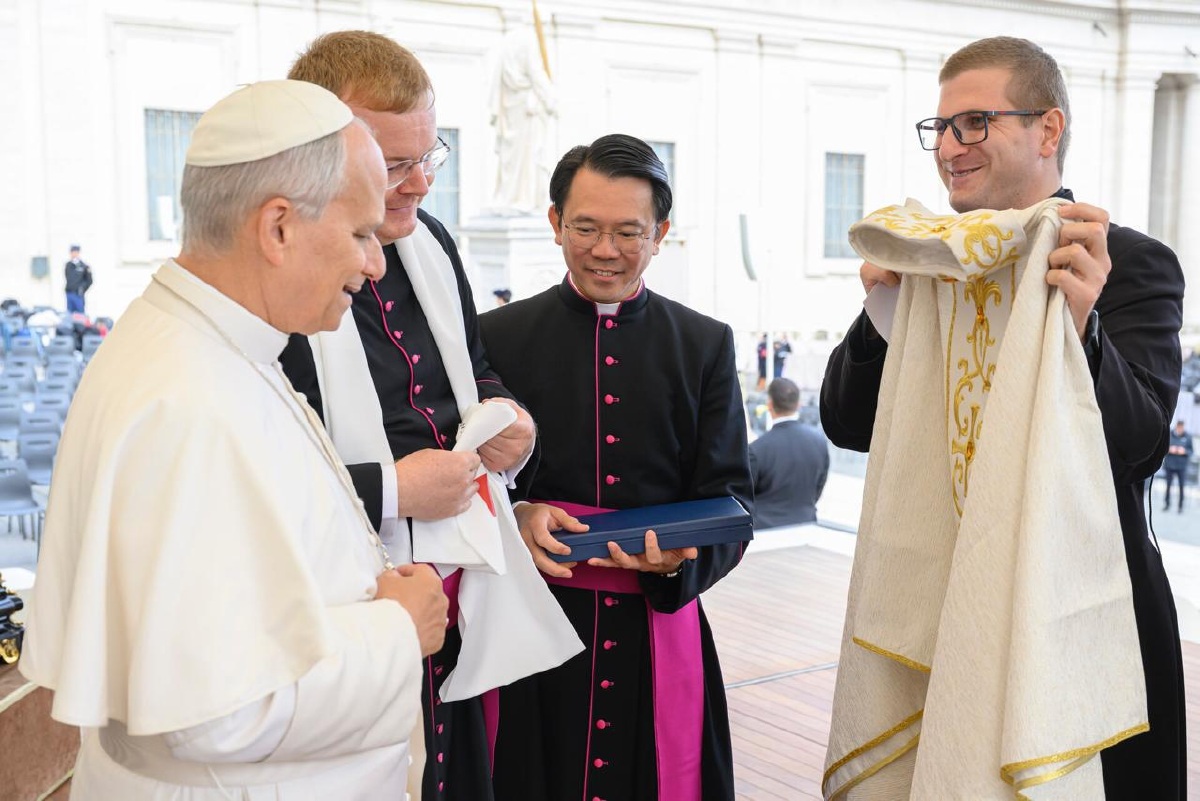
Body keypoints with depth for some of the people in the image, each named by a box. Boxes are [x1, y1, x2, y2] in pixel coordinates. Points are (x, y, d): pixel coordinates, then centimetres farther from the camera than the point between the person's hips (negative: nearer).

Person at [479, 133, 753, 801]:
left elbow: (730, 500, 2)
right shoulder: (498, 337, 2)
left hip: (660, 632, 1)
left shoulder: (706, 345, 6)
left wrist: (681, 554, -19)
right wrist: (515, 517, -18)